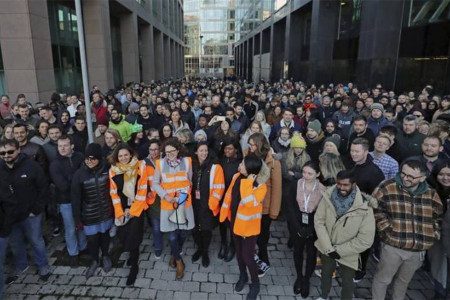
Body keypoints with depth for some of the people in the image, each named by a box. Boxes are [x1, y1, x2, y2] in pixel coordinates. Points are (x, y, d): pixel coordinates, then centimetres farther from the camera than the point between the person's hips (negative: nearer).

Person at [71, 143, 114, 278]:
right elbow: (75, 198, -9)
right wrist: (77, 218, -6)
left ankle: (105, 257, 45)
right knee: (92, 239, 11)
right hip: (89, 215, -1)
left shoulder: (107, 170, -13)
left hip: (106, 212, 1)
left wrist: (114, 208, 1)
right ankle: (94, 261, 39)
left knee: (105, 234, 19)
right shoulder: (79, 174, -15)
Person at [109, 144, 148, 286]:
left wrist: (133, 210, -9)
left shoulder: (140, 167, -9)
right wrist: (119, 212, -4)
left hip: (137, 208, -3)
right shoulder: (113, 170, -1)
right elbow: (114, 193, 1)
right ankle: (133, 255, 36)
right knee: (123, 237, 4)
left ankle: (134, 266, 16)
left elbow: (142, 191, -9)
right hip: (122, 209, 3)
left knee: (132, 237, -6)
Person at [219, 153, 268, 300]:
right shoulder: (237, 176, -7)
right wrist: (224, 213, 9)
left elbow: (249, 203, -35)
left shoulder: (260, 185, -24)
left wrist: (248, 184, -33)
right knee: (239, 252, 22)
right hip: (235, 222, 6)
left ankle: (255, 283, 30)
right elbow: (229, 195, 4)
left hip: (249, 226, -5)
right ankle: (243, 276, 47)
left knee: (247, 257, 3)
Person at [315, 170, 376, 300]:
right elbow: (319, 221, -13)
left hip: (348, 253, -3)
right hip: (326, 248, 3)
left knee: (347, 282, 16)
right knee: (326, 274, 26)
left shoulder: (364, 207, -25)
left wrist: (340, 251, -19)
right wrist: (328, 248, -17)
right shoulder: (328, 196, -17)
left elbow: (365, 240, -22)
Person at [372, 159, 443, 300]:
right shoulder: (388, 187, -13)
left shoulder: (431, 194, 0)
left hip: (418, 249, 4)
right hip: (393, 246, -4)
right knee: (382, 278, 11)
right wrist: (386, 228, -13)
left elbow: (439, 217, 14)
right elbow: (376, 209, -8)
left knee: (404, 281, 25)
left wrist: (434, 234, 4)